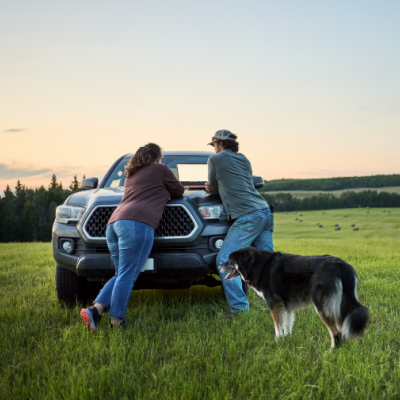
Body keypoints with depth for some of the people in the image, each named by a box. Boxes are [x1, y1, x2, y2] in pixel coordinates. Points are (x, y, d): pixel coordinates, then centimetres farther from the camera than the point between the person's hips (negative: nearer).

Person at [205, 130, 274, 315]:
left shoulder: (215, 159, 6)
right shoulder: (243, 159, 24)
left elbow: (212, 188, 17)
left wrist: (213, 187, 37)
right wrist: (214, 187, 24)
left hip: (247, 216, -7)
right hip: (266, 212, 8)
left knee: (224, 260, -6)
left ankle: (239, 307, -12)